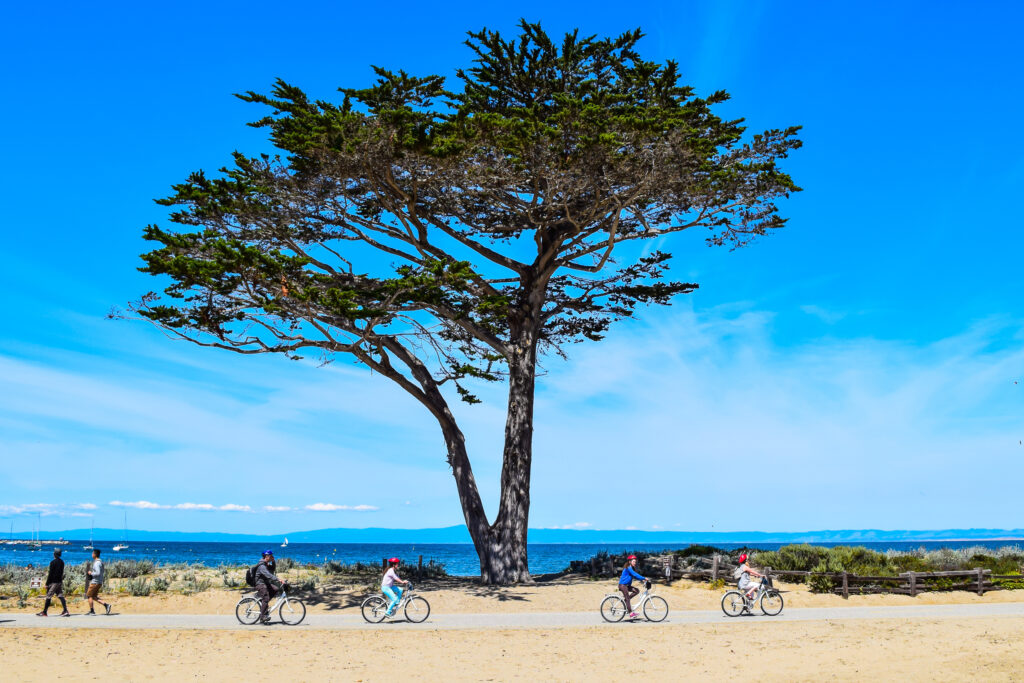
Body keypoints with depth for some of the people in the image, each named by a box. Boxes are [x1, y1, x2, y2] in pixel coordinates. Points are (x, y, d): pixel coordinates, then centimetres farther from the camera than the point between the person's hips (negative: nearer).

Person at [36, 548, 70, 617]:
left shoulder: (53, 562, -12)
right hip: (60, 582, 7)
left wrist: (47, 583, -9)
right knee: (60, 596, 5)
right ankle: (65, 611, -3)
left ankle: (44, 612, 7)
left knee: (48, 596, 1)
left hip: (53, 582, -7)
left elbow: (50, 573, -13)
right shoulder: (62, 562, 11)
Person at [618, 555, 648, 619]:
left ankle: (625, 598, 3)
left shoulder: (631, 568, 13)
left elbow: (635, 576, 17)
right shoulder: (628, 568, -17)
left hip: (627, 585, 9)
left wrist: (642, 580, 4)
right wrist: (644, 578, -24)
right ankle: (631, 613, -12)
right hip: (622, 585, -9)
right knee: (627, 599, -11)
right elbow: (635, 575, -25)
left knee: (637, 590, -1)